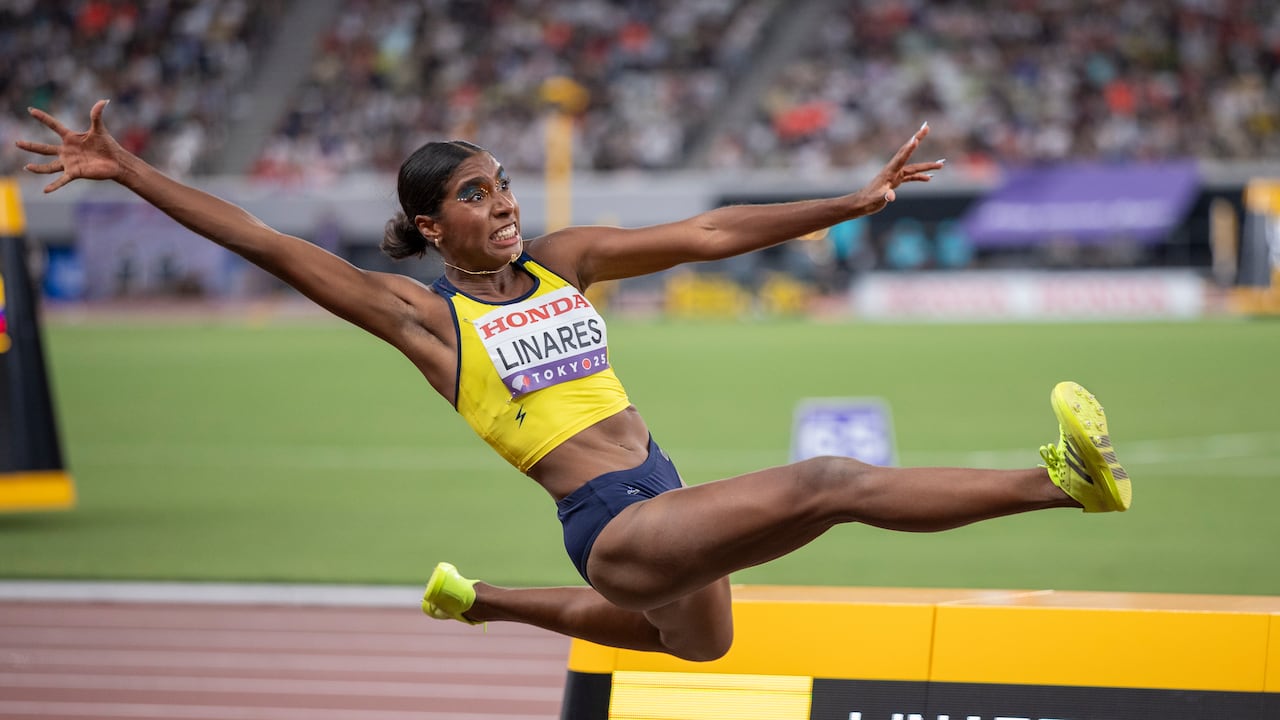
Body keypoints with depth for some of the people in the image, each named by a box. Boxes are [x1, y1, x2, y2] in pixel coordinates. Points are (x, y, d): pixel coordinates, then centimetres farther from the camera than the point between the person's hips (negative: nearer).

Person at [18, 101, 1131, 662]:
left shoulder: (560, 261, 10)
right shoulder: (423, 314, -4)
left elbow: (711, 234, 8)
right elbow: (272, 248, -8)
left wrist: (857, 201, 4)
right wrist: (130, 173, -12)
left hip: (667, 503, 8)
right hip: (613, 527, -8)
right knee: (828, 482, -25)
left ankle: (480, 600, 45)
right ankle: (1063, 480, -30)